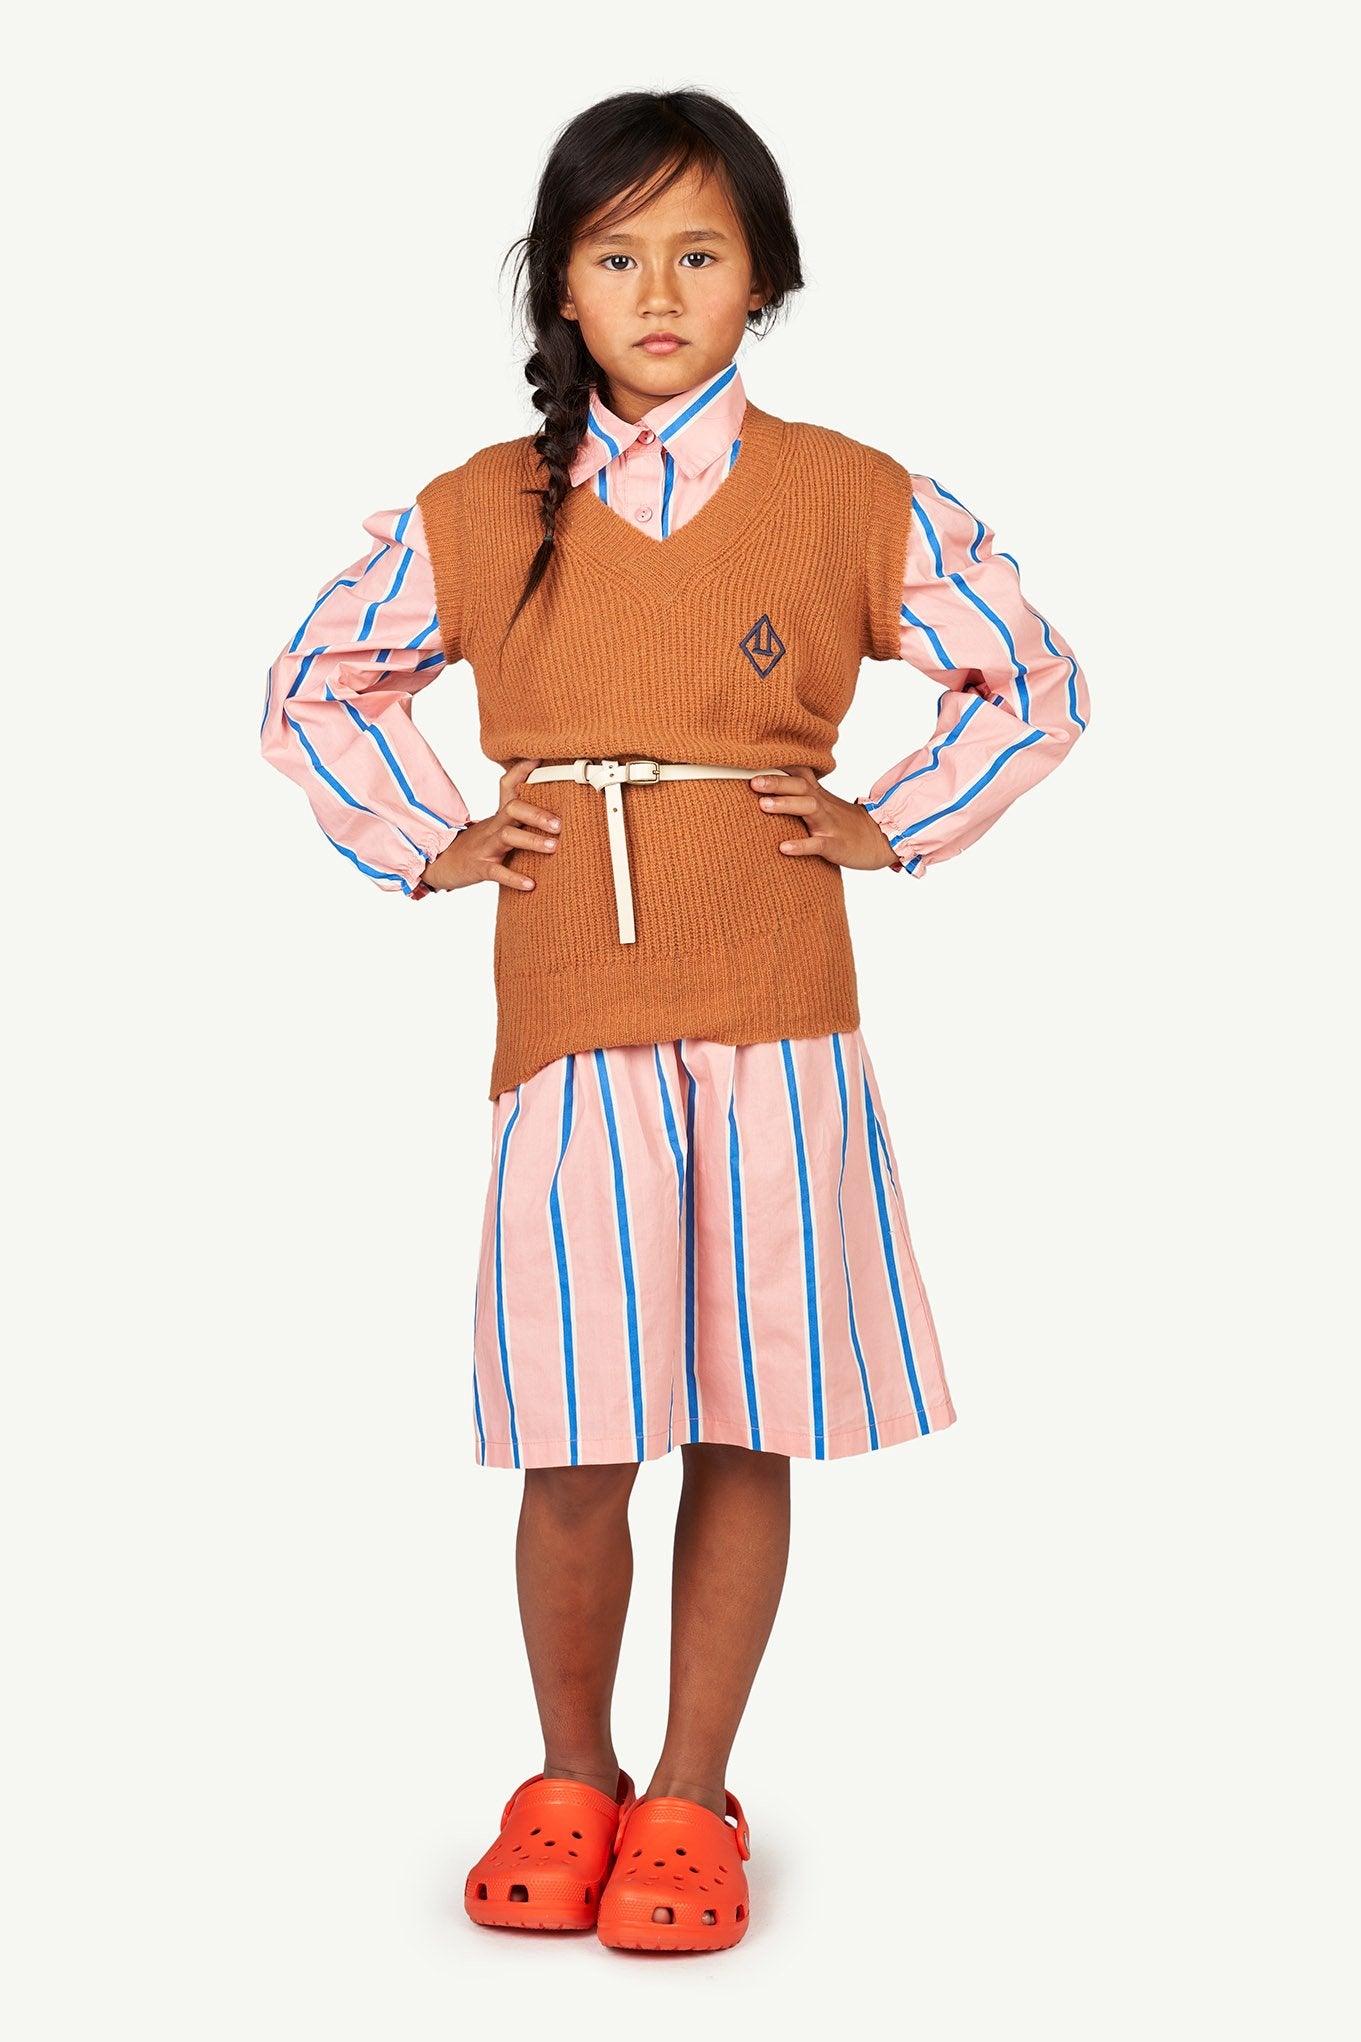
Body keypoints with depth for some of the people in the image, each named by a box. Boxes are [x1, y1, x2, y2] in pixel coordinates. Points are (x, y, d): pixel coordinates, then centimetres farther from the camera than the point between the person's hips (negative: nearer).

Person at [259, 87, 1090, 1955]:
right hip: (569, 1027, 1)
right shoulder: (484, 514, 7)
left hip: (776, 1026, 0)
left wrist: (891, 827, 4)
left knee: (747, 1425, 4)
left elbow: (1035, 687, 14)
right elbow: (311, 690, 19)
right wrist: (426, 843, 8)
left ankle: (690, 1801, 20)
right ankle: (569, 1781, 23)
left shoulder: (854, 500, 4)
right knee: (575, 1443, 0)